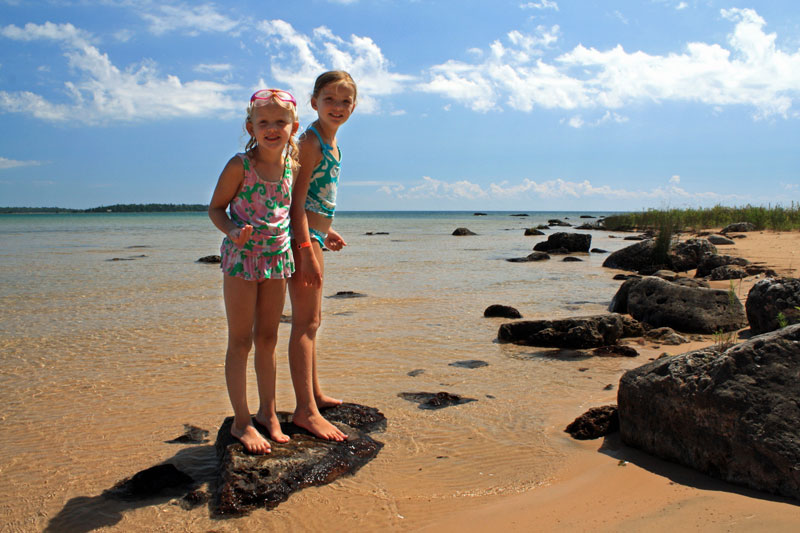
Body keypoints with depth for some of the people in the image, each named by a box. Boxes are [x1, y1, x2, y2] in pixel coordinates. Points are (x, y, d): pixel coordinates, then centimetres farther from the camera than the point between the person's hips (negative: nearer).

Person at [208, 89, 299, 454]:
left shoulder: (292, 166, 2)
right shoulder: (240, 165, -11)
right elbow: (216, 208, -5)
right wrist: (234, 231, -24)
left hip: (278, 256, 5)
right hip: (242, 257, -4)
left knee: (267, 338, 14)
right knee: (240, 341, 3)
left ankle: (268, 412, 27)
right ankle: (241, 422, 13)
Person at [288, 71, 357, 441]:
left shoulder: (329, 141, 15)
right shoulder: (311, 140, -13)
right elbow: (297, 200, -20)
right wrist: (308, 249, -26)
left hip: (312, 235, 10)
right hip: (302, 237, -10)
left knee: (312, 319, 18)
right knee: (305, 322, -9)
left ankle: (313, 394, 32)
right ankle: (306, 410, -4)